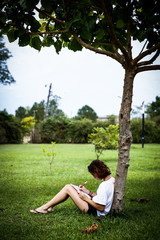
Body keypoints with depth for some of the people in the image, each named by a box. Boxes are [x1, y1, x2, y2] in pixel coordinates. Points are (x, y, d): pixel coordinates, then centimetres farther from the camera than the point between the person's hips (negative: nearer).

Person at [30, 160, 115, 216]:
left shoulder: (104, 186, -27)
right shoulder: (111, 179, 1)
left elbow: (101, 208, -25)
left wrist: (86, 198, -15)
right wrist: (87, 191, 5)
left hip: (94, 211, -10)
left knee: (68, 188, -11)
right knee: (69, 186, 7)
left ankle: (45, 208, -1)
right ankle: (49, 207, 10)